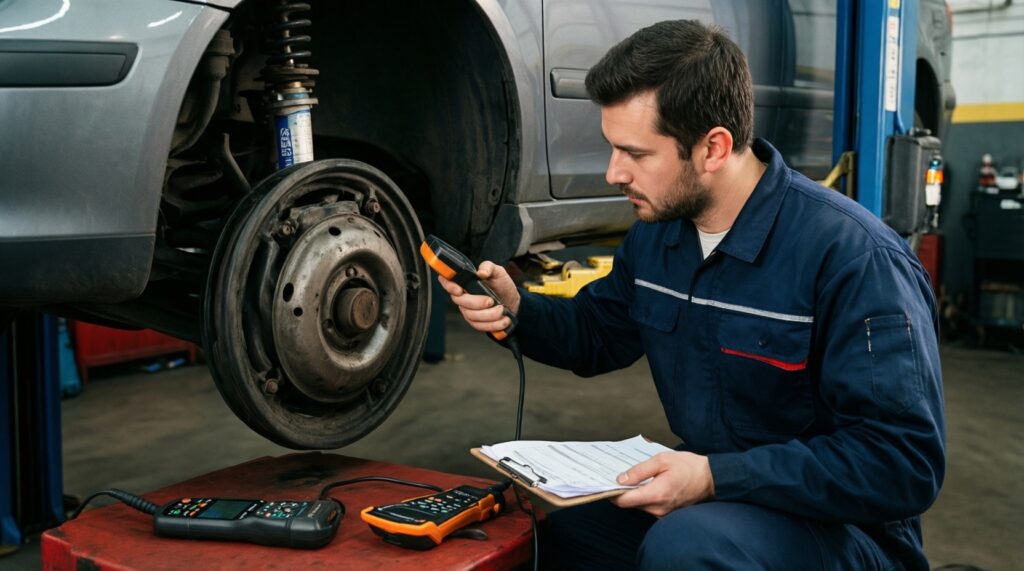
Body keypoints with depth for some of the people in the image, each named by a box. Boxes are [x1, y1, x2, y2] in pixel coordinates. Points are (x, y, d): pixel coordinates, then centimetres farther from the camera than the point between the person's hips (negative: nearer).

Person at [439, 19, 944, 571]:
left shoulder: (853, 256, -25)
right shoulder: (655, 230, -1)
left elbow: (905, 462, -25)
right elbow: (600, 332, 15)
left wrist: (717, 477, -30)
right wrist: (516, 309, -6)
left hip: (835, 522, -7)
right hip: (710, 491, 7)